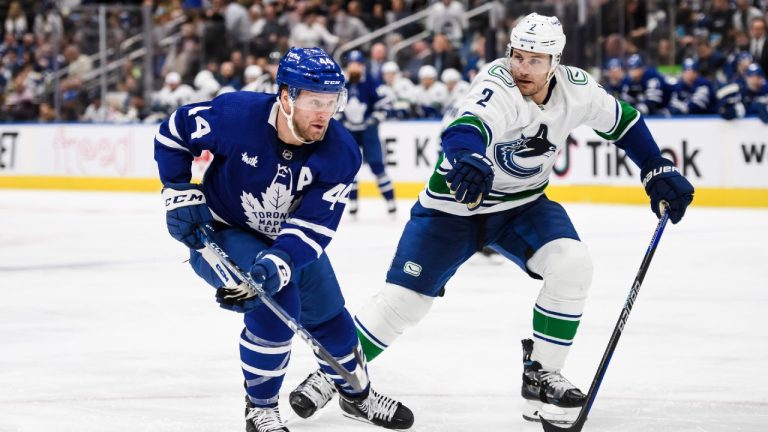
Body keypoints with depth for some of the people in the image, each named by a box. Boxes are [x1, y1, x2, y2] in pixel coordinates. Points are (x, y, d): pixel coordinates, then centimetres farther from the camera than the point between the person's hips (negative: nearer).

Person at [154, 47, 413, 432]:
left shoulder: (340, 153, -24)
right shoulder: (235, 115, -31)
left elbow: (313, 226, -28)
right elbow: (173, 132, -12)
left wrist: (277, 263, -44)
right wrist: (181, 194, -14)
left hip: (290, 239, 4)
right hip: (219, 232, -4)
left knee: (328, 315, 12)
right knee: (274, 305, -25)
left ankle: (356, 394, 42)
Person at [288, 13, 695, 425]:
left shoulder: (575, 89, -13)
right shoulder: (497, 88, -30)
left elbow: (623, 120, 7)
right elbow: (467, 127, -51)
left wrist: (659, 172, 3)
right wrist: (468, 159, -73)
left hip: (523, 205, 4)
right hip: (455, 204, -4)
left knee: (572, 265, -21)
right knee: (403, 298, -6)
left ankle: (540, 375, -6)